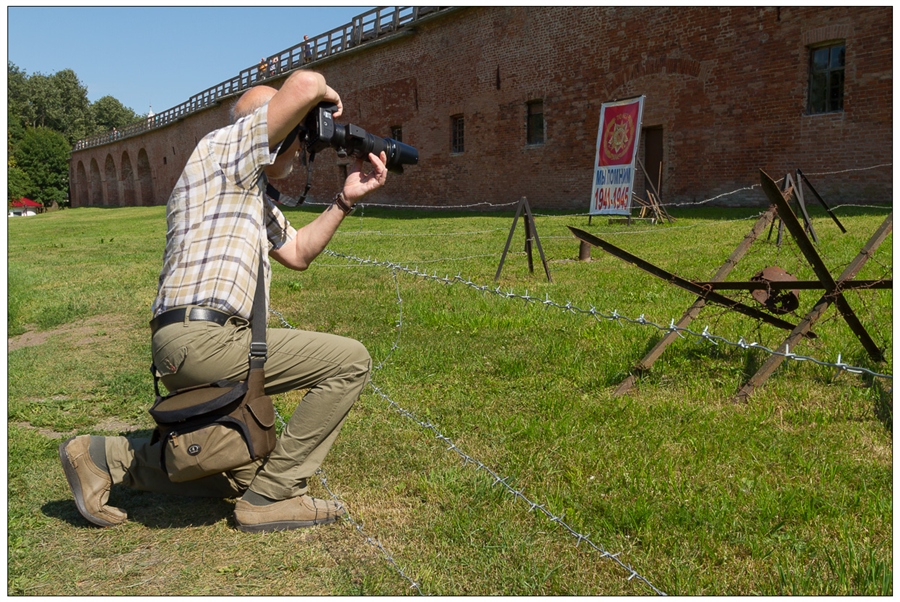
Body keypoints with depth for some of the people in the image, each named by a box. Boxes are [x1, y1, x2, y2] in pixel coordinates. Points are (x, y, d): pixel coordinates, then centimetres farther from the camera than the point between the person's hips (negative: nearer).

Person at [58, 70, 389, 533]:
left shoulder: (253, 190, 26)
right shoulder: (224, 147, -3)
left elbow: (297, 252, 30)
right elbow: (303, 84, -15)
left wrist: (346, 199, 23)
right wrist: (327, 95, 7)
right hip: (203, 336, -10)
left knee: (238, 471, 22)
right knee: (350, 361, -11)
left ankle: (103, 458, 21)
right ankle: (271, 496, -5)